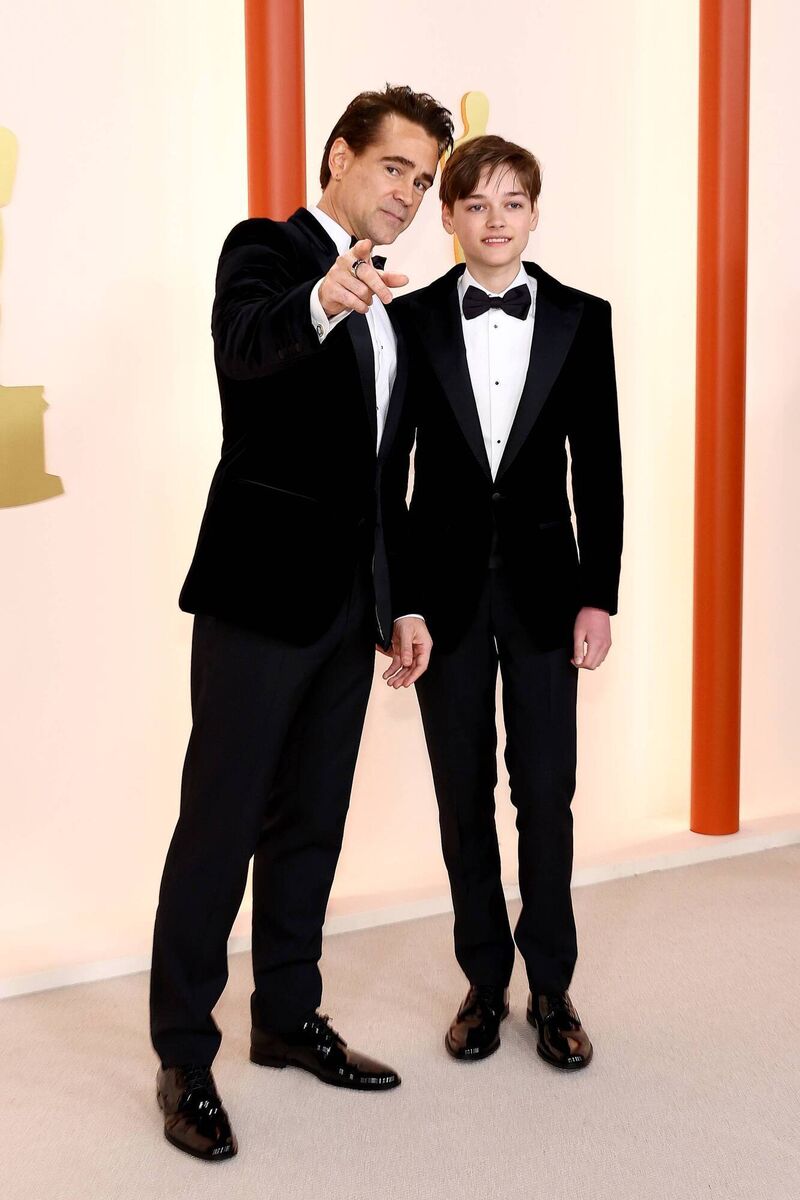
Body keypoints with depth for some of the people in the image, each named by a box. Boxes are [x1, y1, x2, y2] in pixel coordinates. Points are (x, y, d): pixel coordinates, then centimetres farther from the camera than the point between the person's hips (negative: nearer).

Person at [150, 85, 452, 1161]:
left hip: (347, 600, 8)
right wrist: (320, 302, -50)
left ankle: (288, 1018, 29)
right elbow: (241, 343, -29)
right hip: (261, 589, -8)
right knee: (221, 823, -2)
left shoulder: (385, 306, 18)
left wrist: (398, 603, 18)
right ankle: (184, 1060, 11)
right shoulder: (266, 249, -4)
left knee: (312, 820, 14)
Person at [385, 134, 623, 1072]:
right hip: (446, 586, 0)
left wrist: (598, 597, -3)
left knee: (546, 793, 5)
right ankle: (485, 982, 24)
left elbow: (599, 469, 2)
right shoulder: (411, 319, 0)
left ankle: (551, 986, 21)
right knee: (464, 794, 9)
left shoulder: (582, 320, 2)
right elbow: (388, 466, 1)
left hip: (542, 586, 0)